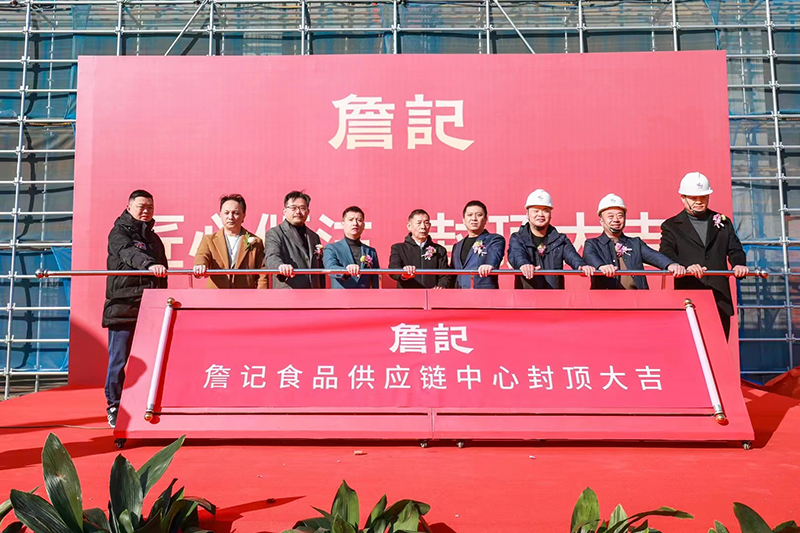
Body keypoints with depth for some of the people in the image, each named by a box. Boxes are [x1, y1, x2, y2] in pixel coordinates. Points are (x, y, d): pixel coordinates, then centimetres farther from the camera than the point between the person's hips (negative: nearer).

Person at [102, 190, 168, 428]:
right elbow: (130, 254, -21)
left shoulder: (154, 238, 21)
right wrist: (149, 264, -40)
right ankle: (114, 408, 11)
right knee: (119, 360, -1)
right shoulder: (118, 233, 2)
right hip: (122, 307, -5)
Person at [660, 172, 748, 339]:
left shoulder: (723, 222, 18)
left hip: (720, 300, 3)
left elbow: (734, 250, 10)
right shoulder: (671, 226, 7)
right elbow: (666, 254, -7)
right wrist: (686, 266, -28)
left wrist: (739, 264, -14)